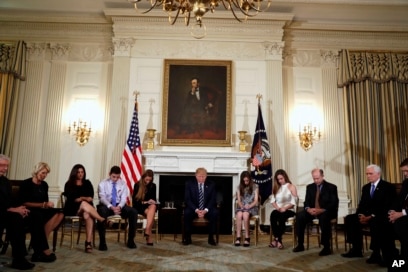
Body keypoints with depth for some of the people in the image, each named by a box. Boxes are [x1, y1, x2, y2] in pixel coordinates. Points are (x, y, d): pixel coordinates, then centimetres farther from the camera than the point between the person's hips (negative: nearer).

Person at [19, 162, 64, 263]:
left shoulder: (44, 185, 14)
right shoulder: (26, 184, -5)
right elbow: (24, 203, -12)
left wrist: (48, 205, -6)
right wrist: (43, 205, -20)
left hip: (41, 211, 6)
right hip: (29, 212, -6)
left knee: (59, 213, -23)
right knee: (38, 216, -41)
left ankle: (40, 247, -30)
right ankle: (44, 249, -37)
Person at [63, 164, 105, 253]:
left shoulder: (87, 183, 15)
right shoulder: (69, 184, 9)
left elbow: (91, 197, 4)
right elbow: (71, 199, -4)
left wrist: (81, 198, -13)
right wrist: (84, 198, -8)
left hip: (86, 208, 1)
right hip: (72, 208, -1)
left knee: (87, 215, -36)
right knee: (84, 204, -37)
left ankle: (88, 242, -42)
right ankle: (102, 220, -30)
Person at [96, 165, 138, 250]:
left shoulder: (123, 184, 6)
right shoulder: (103, 184, 0)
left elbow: (124, 198, -2)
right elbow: (102, 198, -13)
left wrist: (119, 207, -26)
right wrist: (111, 207, -32)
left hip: (119, 205, 3)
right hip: (106, 205, -2)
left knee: (133, 212, -23)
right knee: (101, 212, -39)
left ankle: (130, 240, -14)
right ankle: (102, 241, -28)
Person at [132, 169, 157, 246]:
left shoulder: (153, 186, 7)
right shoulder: (137, 185, -1)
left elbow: (154, 199, 12)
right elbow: (134, 200, -3)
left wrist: (152, 202, -12)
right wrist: (145, 202, -18)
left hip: (150, 206, 2)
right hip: (139, 206, -2)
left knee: (153, 206, -36)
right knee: (149, 213, -35)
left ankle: (147, 230, -45)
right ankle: (149, 236, -37)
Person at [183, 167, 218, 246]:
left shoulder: (211, 184, 1)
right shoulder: (189, 184, -2)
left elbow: (212, 199, -3)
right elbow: (187, 199, -7)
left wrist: (206, 210, -21)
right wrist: (196, 210, -22)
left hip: (207, 209, 1)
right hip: (193, 208, -1)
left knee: (215, 213, -29)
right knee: (187, 213, -31)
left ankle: (211, 238, -15)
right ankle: (187, 238, -15)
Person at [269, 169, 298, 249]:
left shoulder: (291, 187, 5)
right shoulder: (276, 188, 18)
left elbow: (294, 202, -5)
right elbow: (272, 200, 10)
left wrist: (285, 208, -18)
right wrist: (277, 208, -9)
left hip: (289, 210, -3)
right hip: (278, 209, 3)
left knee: (281, 217, -36)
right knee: (273, 215, -33)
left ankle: (277, 239, -26)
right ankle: (278, 240, -28)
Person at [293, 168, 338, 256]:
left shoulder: (331, 187, 0)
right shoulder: (309, 187, 12)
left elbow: (334, 204, -8)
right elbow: (306, 202, 9)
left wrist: (321, 210, -24)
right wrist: (308, 209, -16)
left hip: (326, 212, -4)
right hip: (312, 211, 4)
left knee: (324, 217, -39)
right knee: (299, 215, -23)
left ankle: (326, 247, -30)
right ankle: (300, 245, -14)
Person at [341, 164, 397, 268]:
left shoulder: (388, 187, -4)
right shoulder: (365, 187, 15)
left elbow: (387, 207, -14)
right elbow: (362, 204, 12)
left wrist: (372, 216, -24)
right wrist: (360, 214, -11)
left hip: (382, 216, -7)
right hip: (367, 215, 7)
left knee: (375, 222, -38)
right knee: (349, 219, -15)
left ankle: (376, 253, -29)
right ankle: (356, 249, -13)